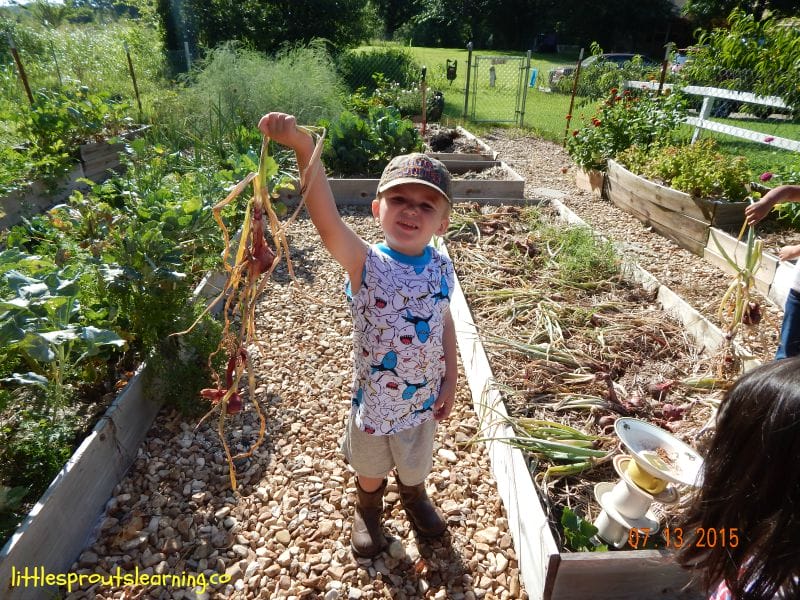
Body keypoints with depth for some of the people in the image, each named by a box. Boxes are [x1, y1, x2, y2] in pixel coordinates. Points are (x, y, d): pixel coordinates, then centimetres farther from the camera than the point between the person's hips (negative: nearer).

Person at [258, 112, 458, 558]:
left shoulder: (441, 268, -12)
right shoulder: (366, 265, -26)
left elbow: (445, 324, 0)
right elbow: (327, 222, -45)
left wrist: (450, 381, 2)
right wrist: (304, 148, -57)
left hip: (424, 395, 3)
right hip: (375, 397, -3)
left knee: (415, 463, 29)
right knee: (371, 468, 25)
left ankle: (415, 498, 63)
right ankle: (368, 511, 58)